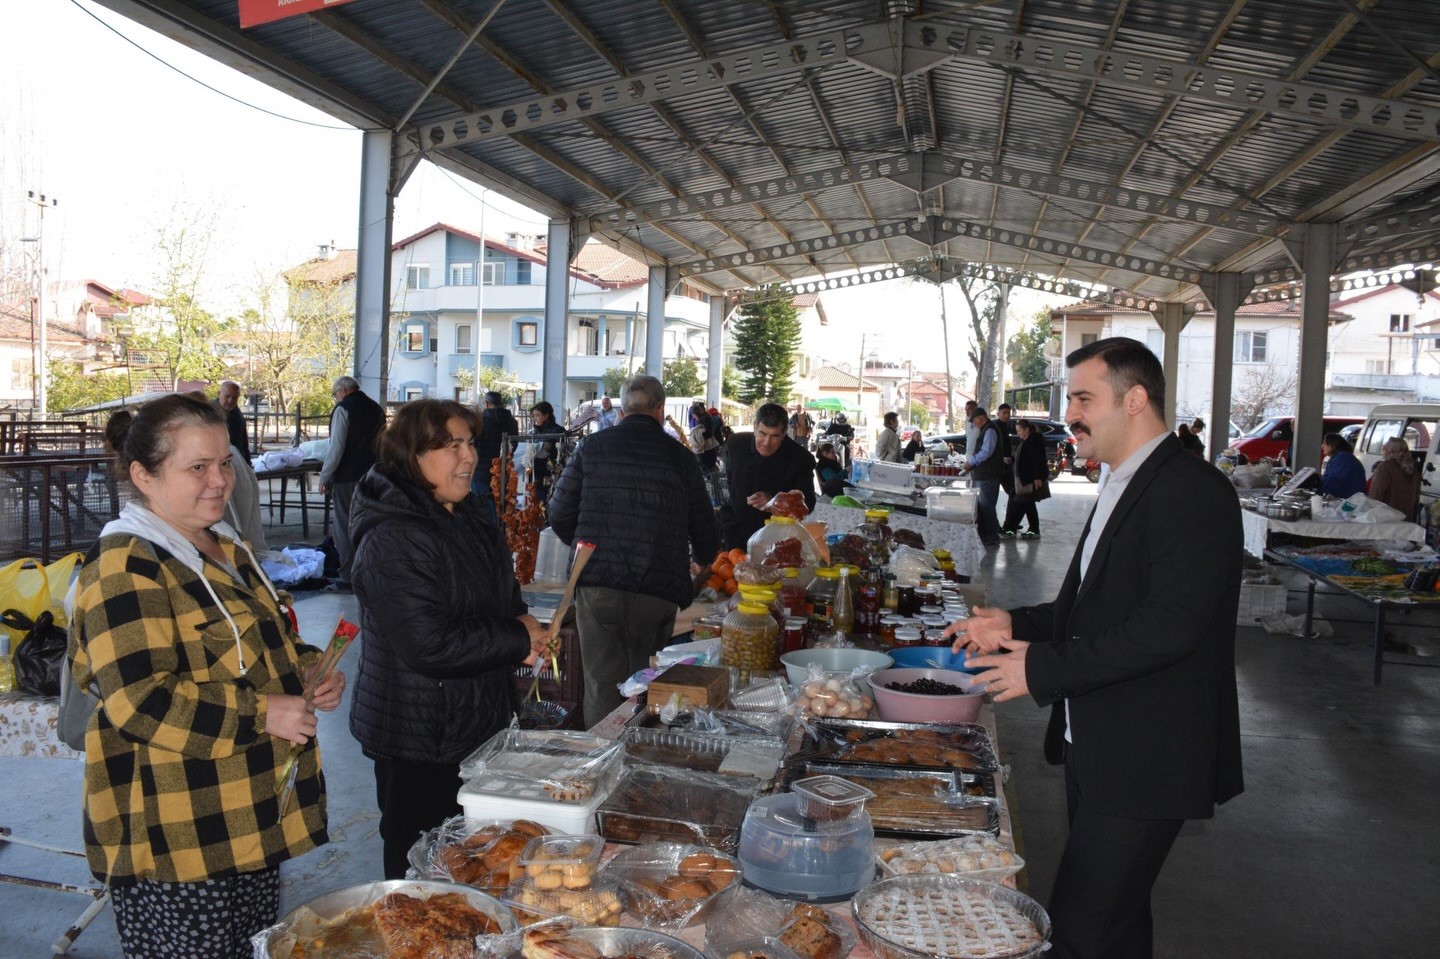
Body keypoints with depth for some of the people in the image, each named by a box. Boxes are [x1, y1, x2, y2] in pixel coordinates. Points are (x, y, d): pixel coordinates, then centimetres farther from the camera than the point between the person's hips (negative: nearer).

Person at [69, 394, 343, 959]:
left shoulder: (224, 548, 11)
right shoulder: (125, 568, -18)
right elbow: (139, 702, -25)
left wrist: (310, 670, 2)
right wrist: (261, 716, -23)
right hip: (176, 838, -9)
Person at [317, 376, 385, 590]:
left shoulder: (343, 409, -10)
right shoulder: (376, 409, 12)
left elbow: (336, 447, -14)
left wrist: (324, 477, -8)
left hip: (346, 477, -7)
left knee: (345, 527, 0)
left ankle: (347, 577, 2)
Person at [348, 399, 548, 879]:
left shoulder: (472, 518, 8)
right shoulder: (392, 541, -22)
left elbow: (504, 595, 21)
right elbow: (429, 643, -28)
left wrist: (521, 622, -2)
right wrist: (518, 641, -17)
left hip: (478, 724, 9)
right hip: (419, 740, -9)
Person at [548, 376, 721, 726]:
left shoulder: (591, 448, 5)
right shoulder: (680, 457, 4)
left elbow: (560, 517, 7)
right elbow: (705, 532, 8)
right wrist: (703, 557, 33)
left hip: (597, 588, 0)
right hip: (658, 593, 0)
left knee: (602, 690, 7)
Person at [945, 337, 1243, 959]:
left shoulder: (1192, 492, -18)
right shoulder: (1121, 487, 14)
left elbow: (1169, 624, -27)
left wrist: (1043, 668, -22)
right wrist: (1018, 626, 7)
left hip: (1144, 760, -10)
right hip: (1095, 746, 10)